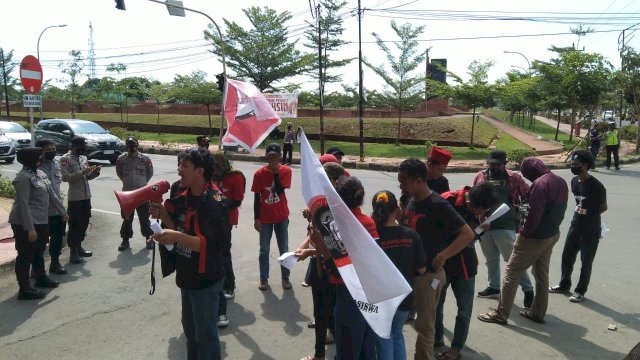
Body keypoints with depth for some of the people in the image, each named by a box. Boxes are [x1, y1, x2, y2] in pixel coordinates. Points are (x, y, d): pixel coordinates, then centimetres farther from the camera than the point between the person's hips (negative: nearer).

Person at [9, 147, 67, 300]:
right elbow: (23, 205, -22)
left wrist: (62, 211, 21)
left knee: (39, 251, 22)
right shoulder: (23, 178, -18)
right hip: (26, 223, -9)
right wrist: (29, 228, -25)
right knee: (26, 255, -1)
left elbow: (52, 194, 18)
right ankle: (24, 289, 8)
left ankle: (41, 278, 38)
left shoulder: (40, 173, 9)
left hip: (41, 220, 9)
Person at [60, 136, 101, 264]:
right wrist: (82, 172, -24)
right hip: (75, 198, -7)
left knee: (84, 223, 15)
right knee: (74, 225, -1)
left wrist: (95, 172, -4)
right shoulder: (65, 159, -9)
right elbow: (65, 177, -20)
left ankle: (79, 247, 29)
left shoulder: (84, 158, 13)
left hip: (86, 196, 7)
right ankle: (73, 252, 7)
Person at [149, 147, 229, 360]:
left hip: (205, 280, -9)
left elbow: (208, 245, -27)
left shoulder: (214, 203, -22)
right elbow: (178, 229, 9)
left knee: (205, 335, 6)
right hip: (187, 276, 9)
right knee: (190, 329, 25)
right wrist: (163, 214, -7)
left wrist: (177, 237, -39)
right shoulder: (185, 197, 5)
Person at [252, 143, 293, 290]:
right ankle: (264, 279, 20)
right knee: (264, 250, 8)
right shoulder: (259, 173, -5)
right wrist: (256, 218, -6)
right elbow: (257, 197, -3)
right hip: (265, 218, 0)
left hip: (281, 217, 0)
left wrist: (276, 172, -20)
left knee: (284, 249, 9)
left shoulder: (286, 171, -5)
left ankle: (285, 278, 22)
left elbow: (280, 190, -17)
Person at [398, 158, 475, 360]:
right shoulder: (411, 201, 5)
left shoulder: (438, 205, -18)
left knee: (424, 325, 5)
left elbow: (468, 234, -20)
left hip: (428, 273, -7)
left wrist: (441, 257, -25)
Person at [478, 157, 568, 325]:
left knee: (511, 272, 1)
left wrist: (524, 233, -15)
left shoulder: (539, 185, -23)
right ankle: (538, 312, 30)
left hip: (535, 237, -9)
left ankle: (501, 314, 6)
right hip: (553, 235, 9)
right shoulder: (561, 182, 5)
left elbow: (534, 215, -27)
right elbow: (560, 210, 12)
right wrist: (553, 226, 15)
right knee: (542, 274, 19)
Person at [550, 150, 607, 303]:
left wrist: (590, 216, 0)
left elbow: (603, 207, -8)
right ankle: (564, 284, 33)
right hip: (575, 226, 7)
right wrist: (580, 215, 2)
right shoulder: (574, 181, 2)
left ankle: (580, 291, 21)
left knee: (586, 261, 6)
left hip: (591, 230, -7)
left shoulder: (596, 186, -20)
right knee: (567, 256, 15)